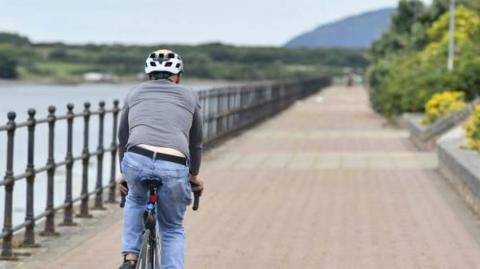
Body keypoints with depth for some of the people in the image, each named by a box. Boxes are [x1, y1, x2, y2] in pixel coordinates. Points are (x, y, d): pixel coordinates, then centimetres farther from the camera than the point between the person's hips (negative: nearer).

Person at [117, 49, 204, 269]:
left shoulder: (135, 93, 27)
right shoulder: (189, 97, 25)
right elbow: (196, 142, 33)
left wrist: (123, 173, 49)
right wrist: (194, 175, 49)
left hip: (137, 160, 1)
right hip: (174, 168, -1)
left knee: (136, 199, 36)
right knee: (173, 229, 23)